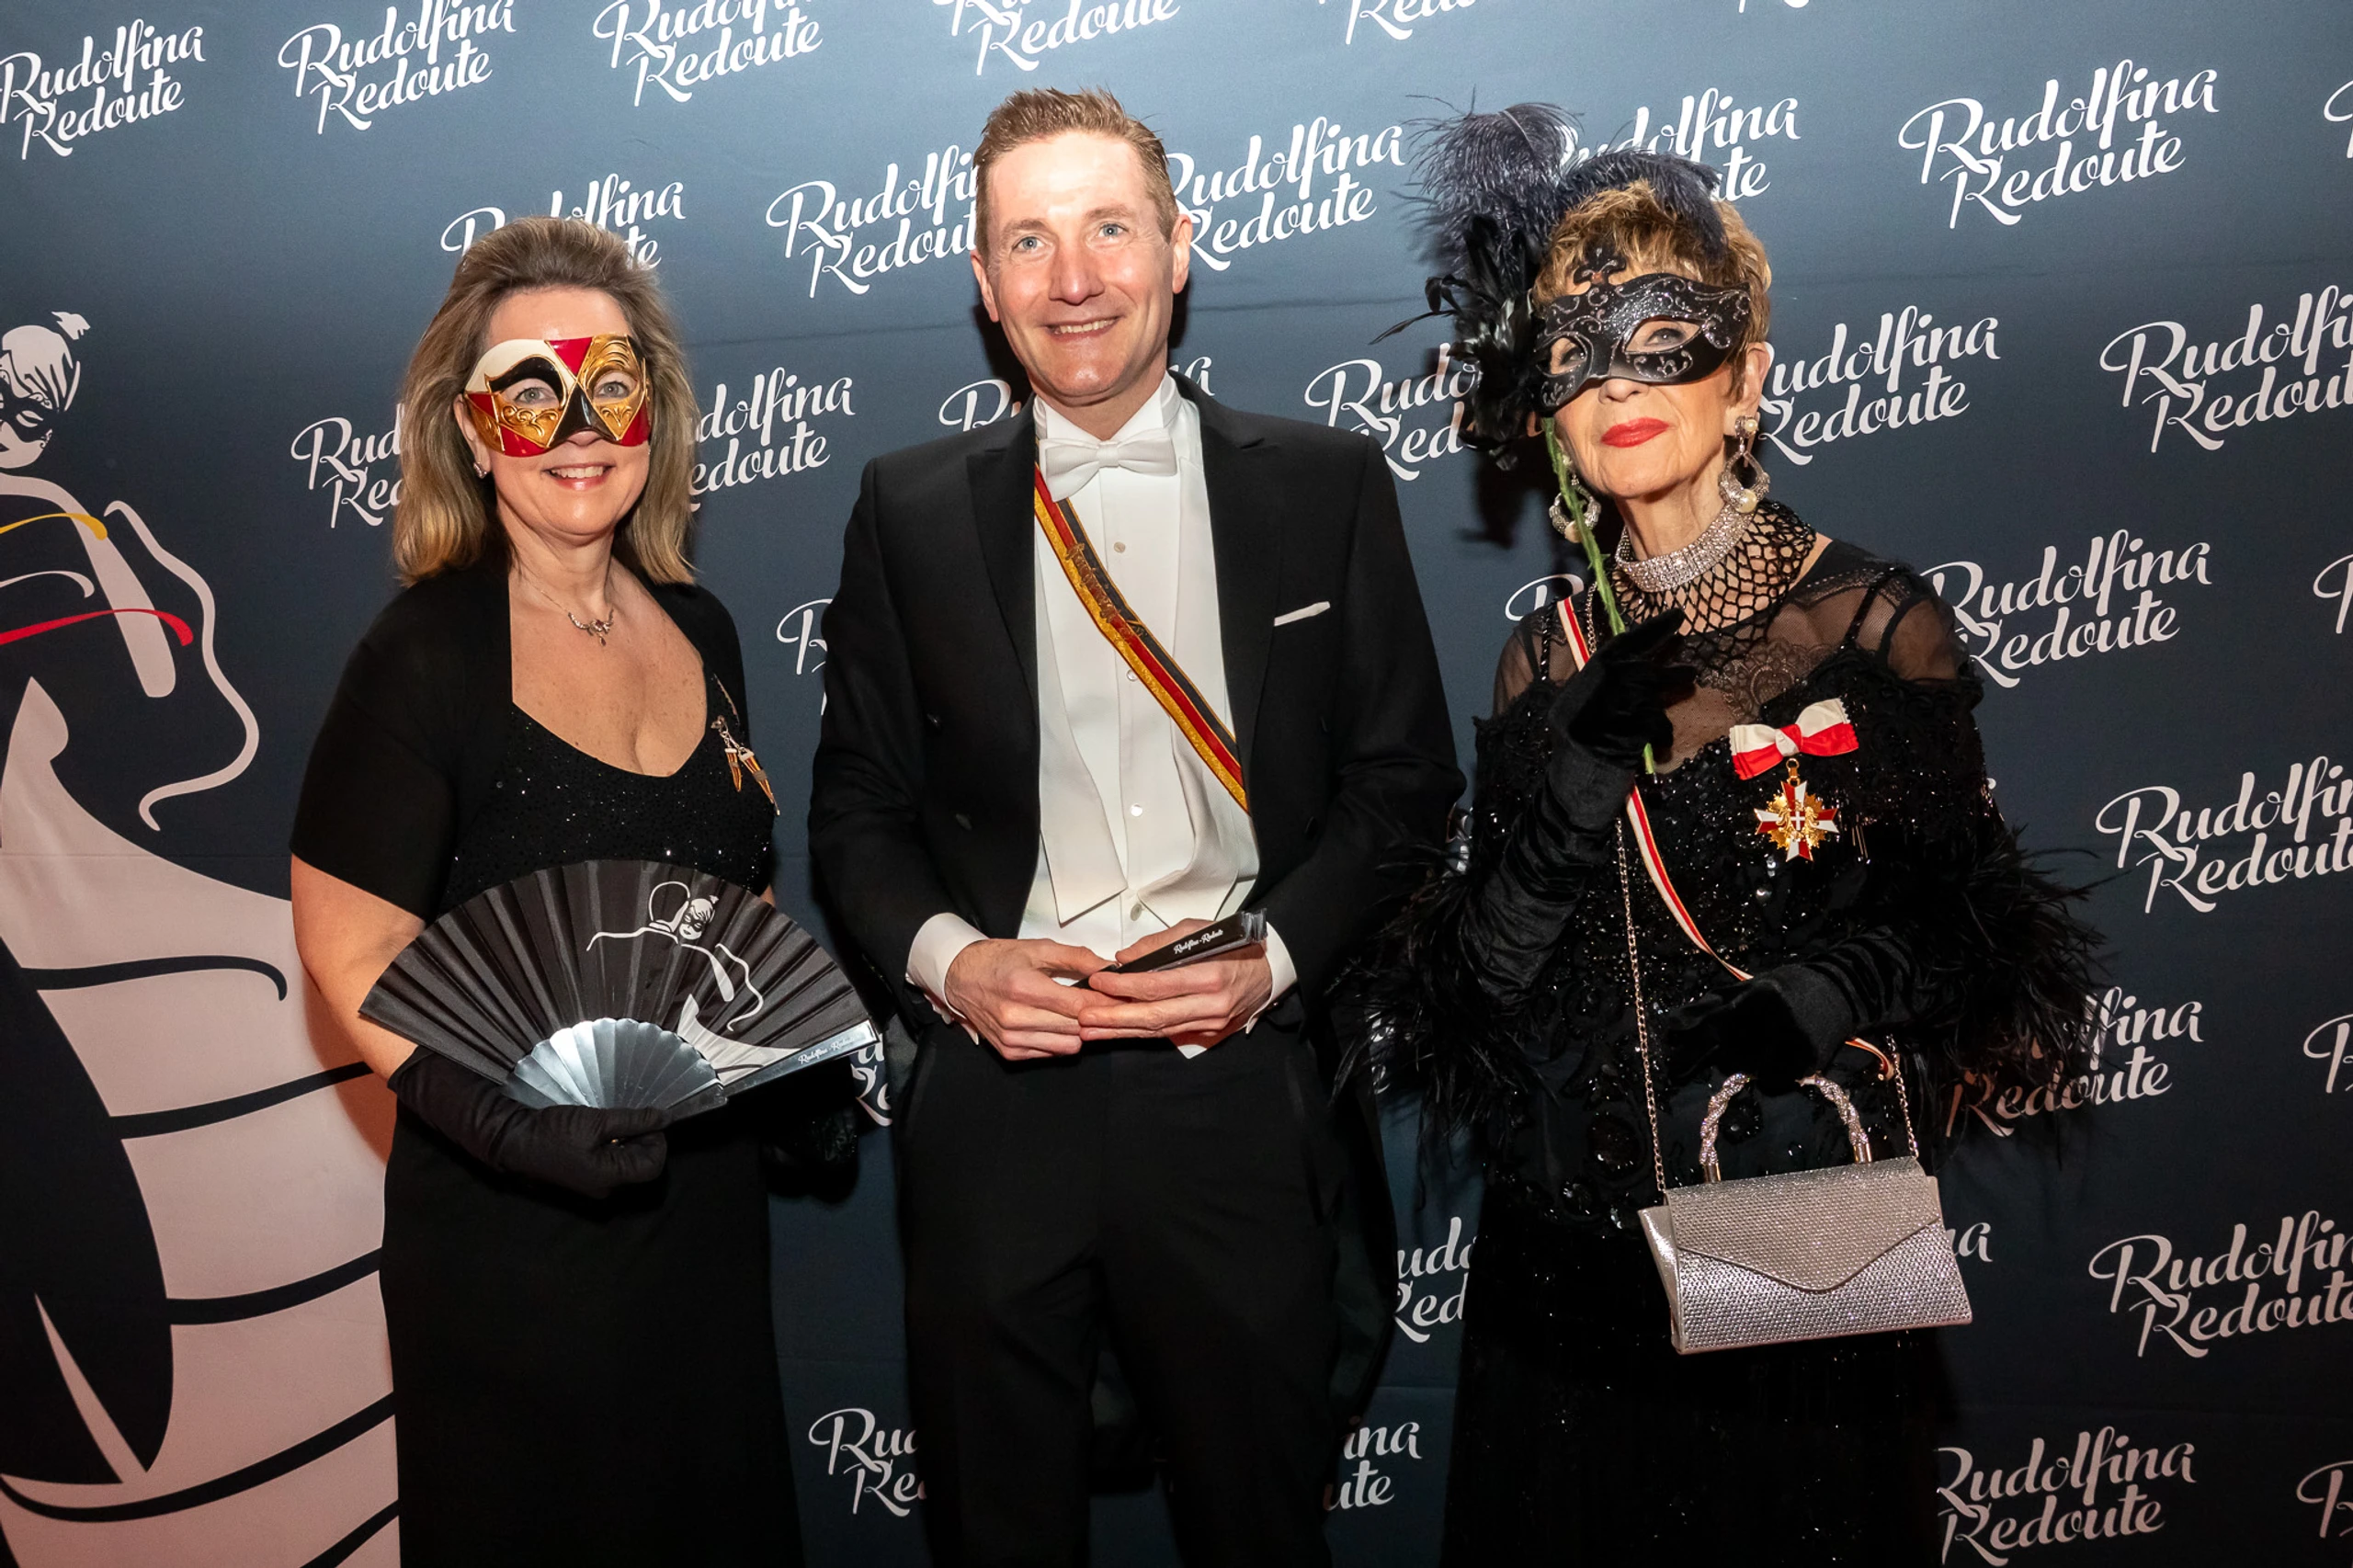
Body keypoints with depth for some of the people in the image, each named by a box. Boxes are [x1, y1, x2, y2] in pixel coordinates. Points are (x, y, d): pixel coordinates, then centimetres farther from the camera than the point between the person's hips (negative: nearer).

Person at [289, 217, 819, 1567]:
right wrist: (504, 1123, -30)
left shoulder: (701, 630, 2)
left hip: (709, 1193, 6)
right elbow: (349, 947, -17)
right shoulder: (425, 657, -16)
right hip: (516, 1229, -5)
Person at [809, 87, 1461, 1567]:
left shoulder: (1326, 486, 2)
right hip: (999, 1092, 1)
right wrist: (944, 958, -12)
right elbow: (860, 799, 7)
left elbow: (1406, 776, 3)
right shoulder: (910, 512, 4)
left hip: (1240, 1093, 0)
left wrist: (1274, 958, -11)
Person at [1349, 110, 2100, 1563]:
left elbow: (1952, 921, -3)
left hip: (1804, 1231, -2)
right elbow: (1490, 978, -4)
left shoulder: (1879, 624, -8)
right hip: (1569, 1239, 3)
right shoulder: (1547, 663, 1)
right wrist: (1585, 768, -18)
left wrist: (1828, 996, -22)